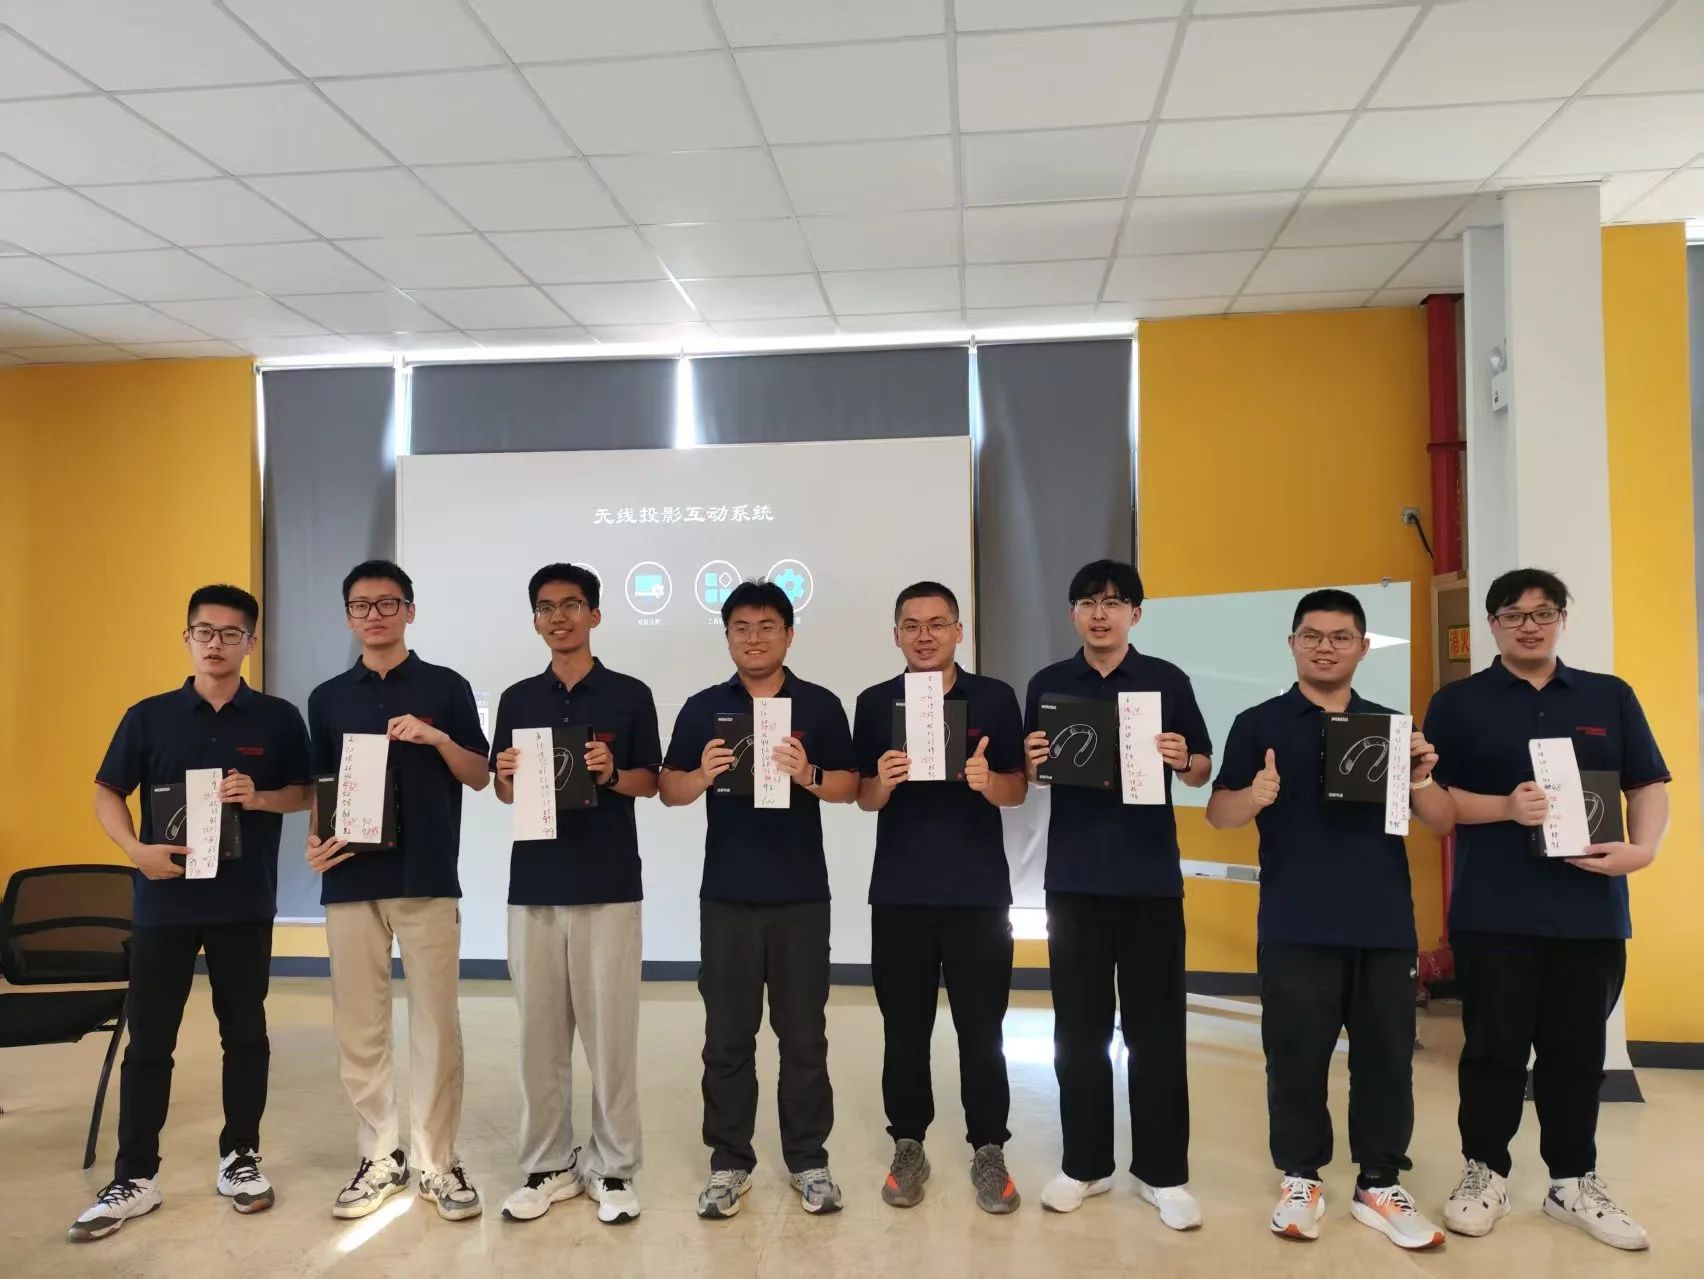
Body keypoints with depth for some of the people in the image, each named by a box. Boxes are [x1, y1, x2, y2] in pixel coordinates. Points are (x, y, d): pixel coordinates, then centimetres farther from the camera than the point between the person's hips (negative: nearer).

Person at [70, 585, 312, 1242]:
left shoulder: (277, 718, 1)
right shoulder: (149, 716, 3)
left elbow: (307, 793, 4)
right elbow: (106, 791, 6)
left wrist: (260, 797, -16)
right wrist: (136, 849, -11)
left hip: (245, 904, 0)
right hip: (164, 899, 1)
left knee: (244, 1034, 9)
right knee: (148, 1041, 6)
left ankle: (240, 1159, 23)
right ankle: (134, 1178, 18)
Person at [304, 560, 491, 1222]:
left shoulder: (446, 687, 3)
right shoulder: (328, 698, 11)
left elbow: (480, 777, 2)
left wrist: (437, 738, -15)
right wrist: (315, 840, -4)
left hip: (427, 878, -2)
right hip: (352, 878, 3)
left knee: (435, 1022, 1)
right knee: (358, 1025, 7)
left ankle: (439, 1162, 13)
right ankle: (380, 1157, 21)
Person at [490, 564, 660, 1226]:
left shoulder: (630, 695, 2)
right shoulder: (518, 699, 10)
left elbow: (651, 782, 3)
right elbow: (503, 791, 13)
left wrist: (612, 774, -16)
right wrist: (507, 775, -9)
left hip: (609, 884, -3)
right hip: (533, 882, 3)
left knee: (611, 1028, 1)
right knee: (539, 1030, 7)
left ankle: (613, 1168, 14)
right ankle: (546, 1166, 21)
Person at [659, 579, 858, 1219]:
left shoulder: (820, 704, 3)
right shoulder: (702, 708, 5)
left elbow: (849, 787, 2)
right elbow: (669, 789, 4)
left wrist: (808, 775, -18)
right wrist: (703, 775, -17)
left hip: (801, 894, 0)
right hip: (726, 894, 1)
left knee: (804, 1032, 8)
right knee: (727, 1035, 8)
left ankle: (809, 1159, 21)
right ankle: (729, 1161, 21)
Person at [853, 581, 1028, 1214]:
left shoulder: (995, 698, 0)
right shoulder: (875, 703, 3)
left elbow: (1018, 788, 2)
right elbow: (864, 799, 4)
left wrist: (988, 781, -20)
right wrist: (884, 781, -18)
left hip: (979, 891, -1)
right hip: (899, 893, 1)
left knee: (981, 1028, 6)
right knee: (905, 1028, 10)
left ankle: (989, 1151, 21)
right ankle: (908, 1147, 24)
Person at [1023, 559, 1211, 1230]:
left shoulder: (1168, 681, 1)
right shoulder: (1047, 685, 6)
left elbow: (1203, 770, 4)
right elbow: (1028, 779, 10)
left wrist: (1183, 761, -18)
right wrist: (1033, 762, -12)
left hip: (1151, 878, -1)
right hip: (1073, 877, 2)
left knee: (1156, 1029, 5)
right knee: (1078, 1028, 9)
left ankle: (1163, 1172, 18)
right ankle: (1084, 1163, 23)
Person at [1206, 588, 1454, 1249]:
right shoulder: (1259, 724, 2)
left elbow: (1442, 823, 9)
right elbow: (1218, 813, -3)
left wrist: (1420, 778, -12)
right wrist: (1255, 796, -25)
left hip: (1386, 924, 3)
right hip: (1296, 925, -2)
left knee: (1387, 1056, 8)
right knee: (1296, 1056, 3)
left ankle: (1381, 1185, 23)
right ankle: (1300, 1178, 20)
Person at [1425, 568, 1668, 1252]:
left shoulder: (1610, 697, 11)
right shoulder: (1458, 702, 3)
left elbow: (1649, 785, 8)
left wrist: (1641, 849, -10)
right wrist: (1507, 807, -17)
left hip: (1592, 910, 3)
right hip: (1493, 913, -2)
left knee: (1578, 1051, 11)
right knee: (1494, 1048, 5)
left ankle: (1574, 1181, 26)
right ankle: (1485, 1172, 20)